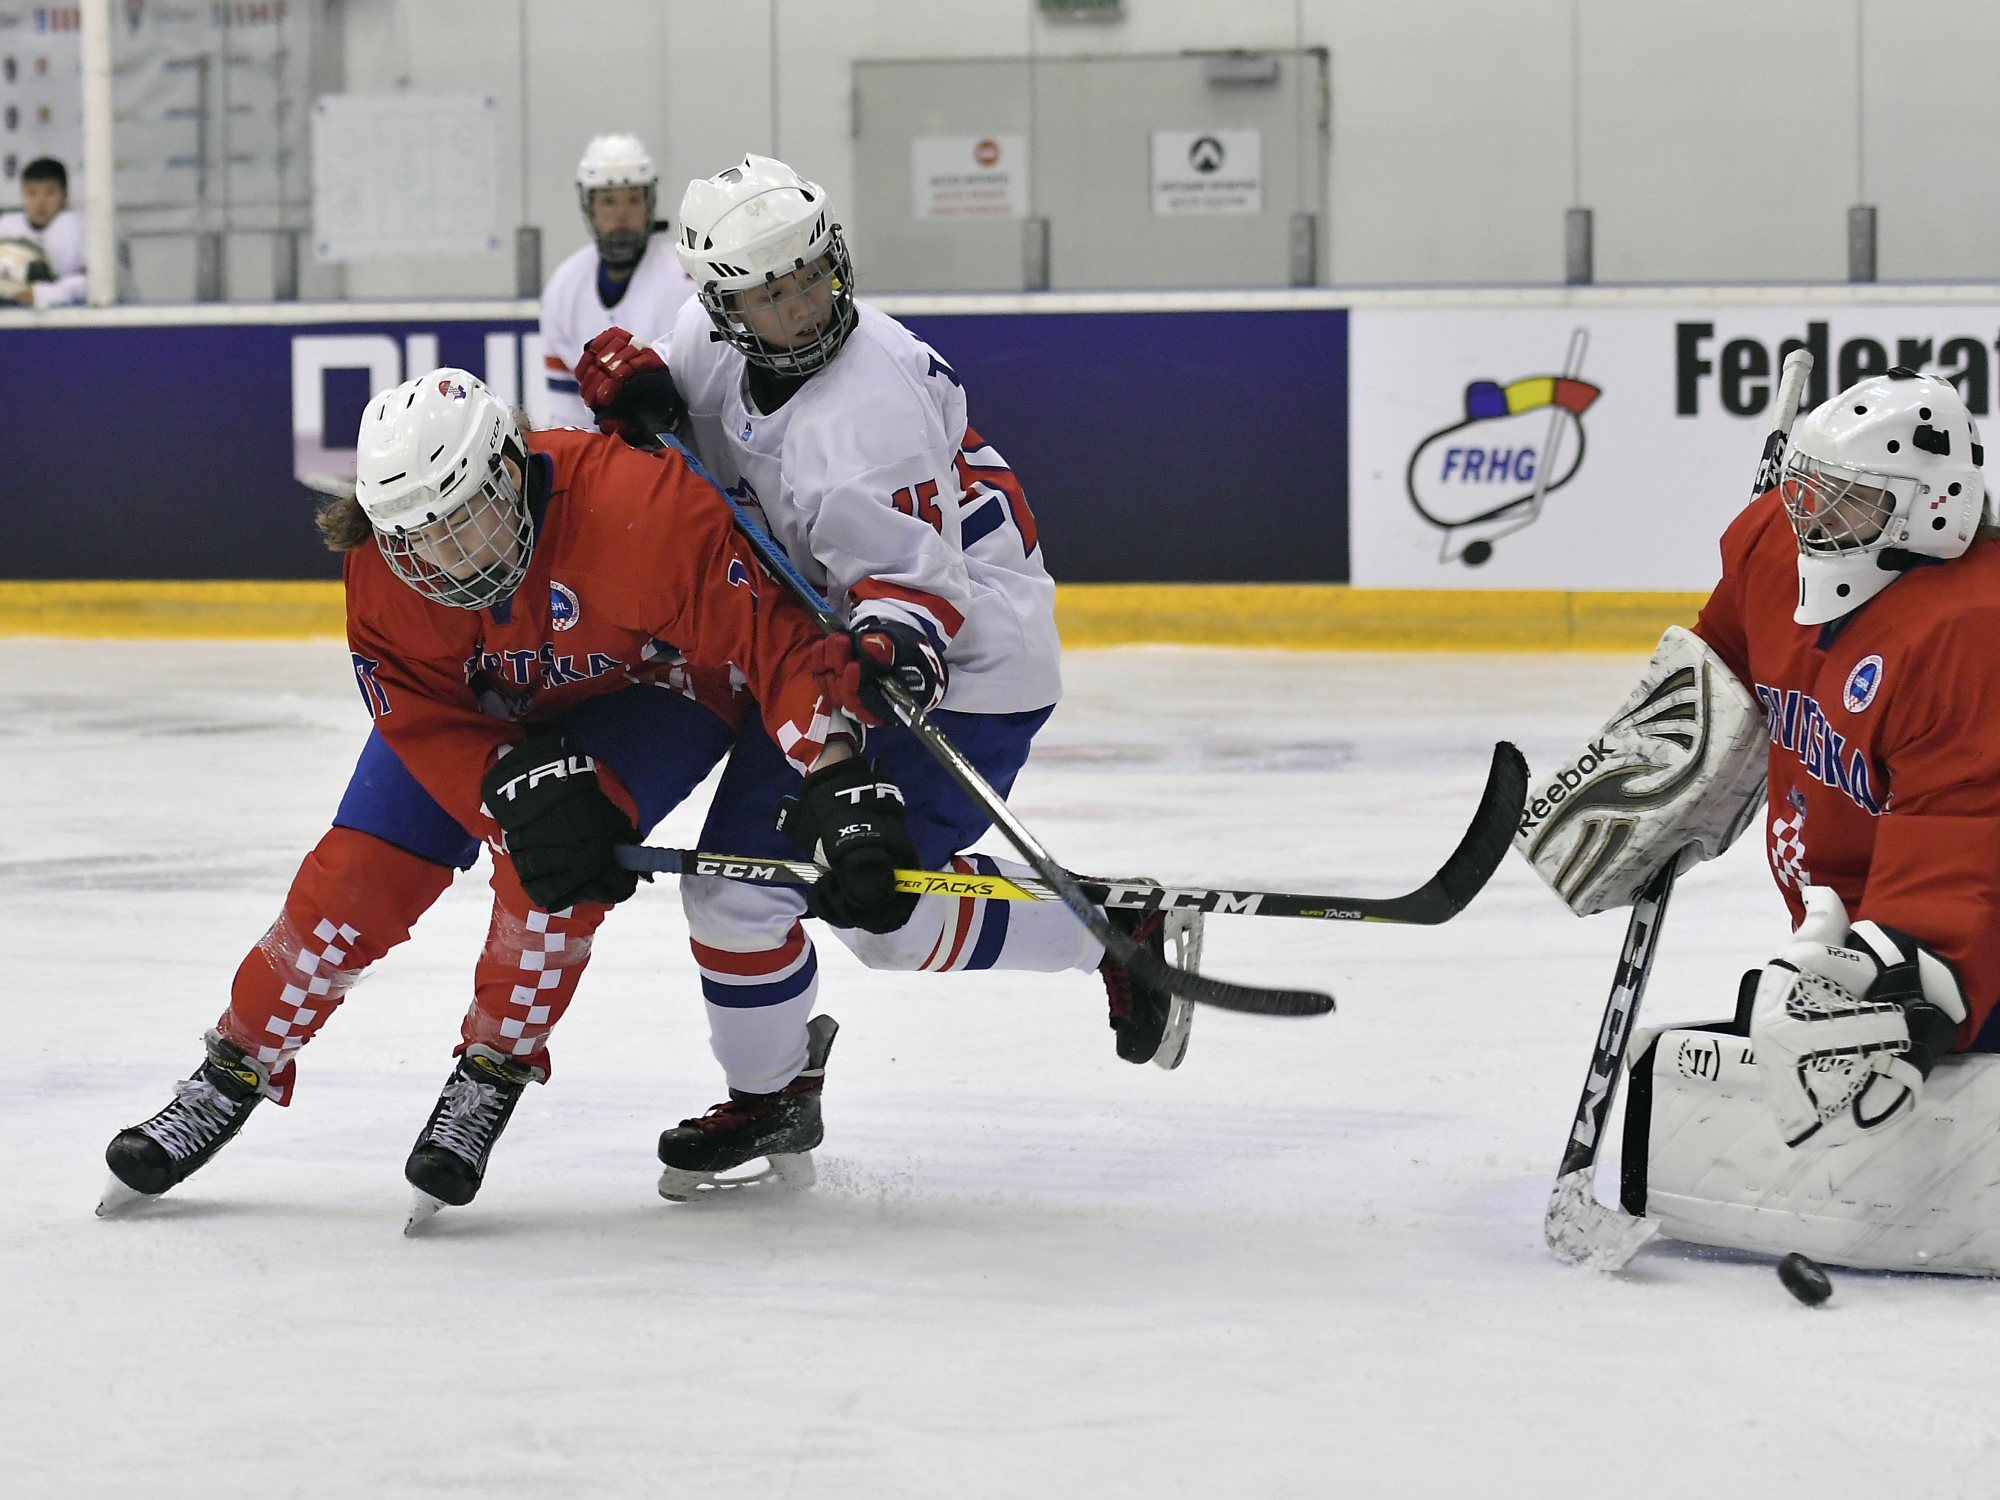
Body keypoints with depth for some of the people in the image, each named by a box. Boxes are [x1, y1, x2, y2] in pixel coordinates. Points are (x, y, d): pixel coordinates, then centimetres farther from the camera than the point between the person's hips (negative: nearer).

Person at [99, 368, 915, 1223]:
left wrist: (839, 782, -45)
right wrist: (519, 787, -40)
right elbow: (424, 719, -22)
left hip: (655, 683, -3)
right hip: (479, 707, 4)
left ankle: (490, 1079, -9)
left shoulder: (644, 508, -41)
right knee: (359, 872, -5)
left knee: (555, 863, -27)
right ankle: (234, 1076, 10)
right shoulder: (382, 564, -27)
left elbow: (774, 637, -38)